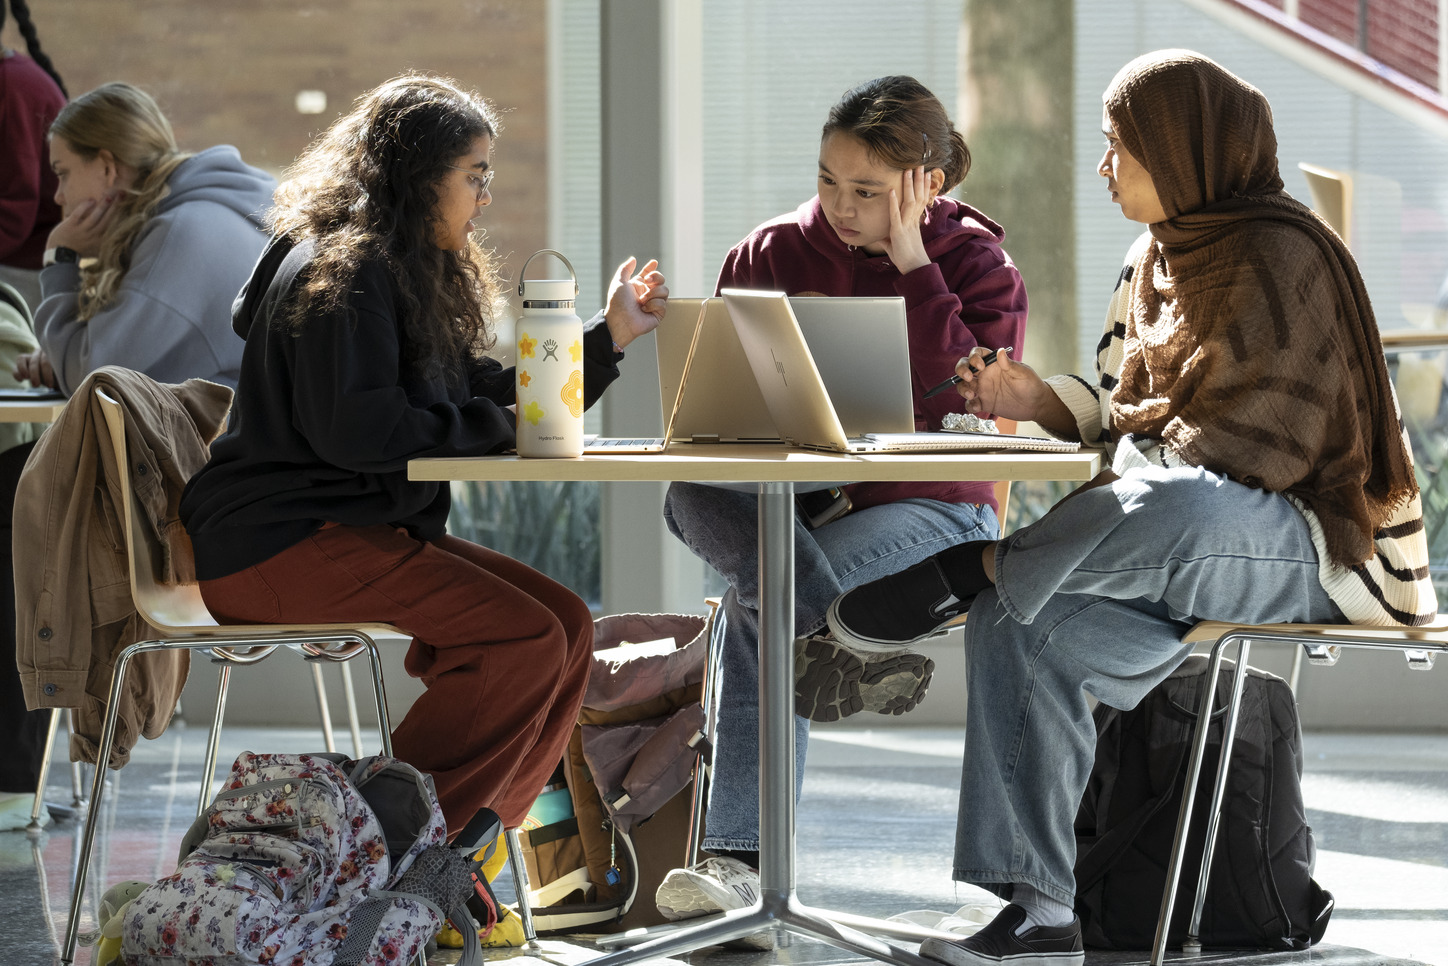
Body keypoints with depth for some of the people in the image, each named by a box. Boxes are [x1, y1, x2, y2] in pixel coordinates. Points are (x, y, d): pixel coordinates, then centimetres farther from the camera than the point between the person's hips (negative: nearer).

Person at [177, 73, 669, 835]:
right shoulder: (339, 272, -12)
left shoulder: (408, 273, 20)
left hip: (363, 528, 10)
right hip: (276, 542, -10)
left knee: (566, 626, -4)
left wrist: (609, 338, 15)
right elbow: (355, 430, -22)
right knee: (522, 639, -23)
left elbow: (486, 394, 19)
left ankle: (460, 847, -4)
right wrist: (497, 428, -13)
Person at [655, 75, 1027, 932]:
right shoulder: (776, 255, 6)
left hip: (931, 510, -4)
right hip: (790, 502, 4)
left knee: (760, 602, -31)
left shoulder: (978, 265, -1)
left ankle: (743, 853, -31)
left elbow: (968, 409, -17)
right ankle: (849, 642, -46)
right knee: (694, 497, -31)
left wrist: (913, 267, -17)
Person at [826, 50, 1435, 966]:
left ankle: (963, 568, -19)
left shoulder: (1278, 256, -11)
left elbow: (1251, 450, -17)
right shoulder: (1159, 259, 17)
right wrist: (1039, 400, -2)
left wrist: (1135, 445, -10)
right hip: (1175, 542, 8)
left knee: (1170, 508, -43)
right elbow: (1124, 413, 16)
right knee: (1018, 623, -19)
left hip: (1315, 543, -8)